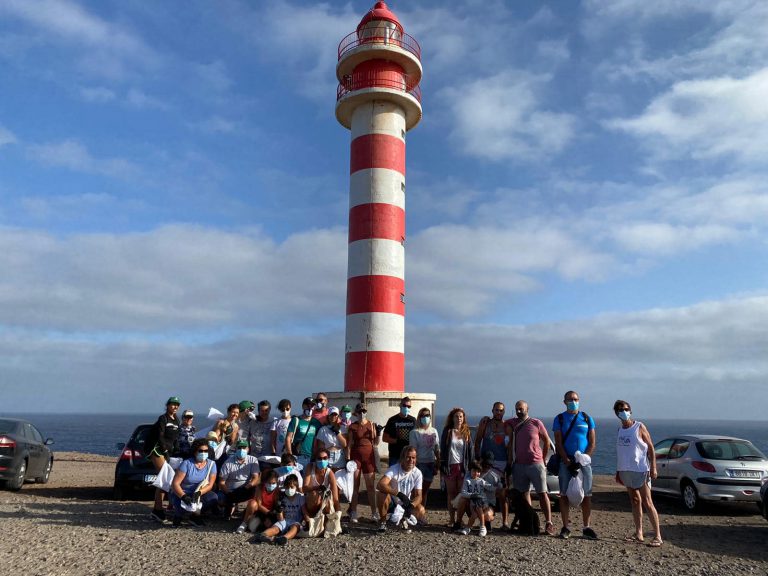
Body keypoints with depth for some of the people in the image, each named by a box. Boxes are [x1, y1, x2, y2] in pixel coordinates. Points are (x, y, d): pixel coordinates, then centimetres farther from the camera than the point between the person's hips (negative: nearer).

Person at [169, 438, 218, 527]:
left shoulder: (211, 464, -5)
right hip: (181, 494, -4)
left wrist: (199, 493, -28)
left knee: (213, 498, -25)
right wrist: (183, 496, -36)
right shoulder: (187, 464, -16)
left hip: (199, 494, 4)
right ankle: (178, 515, 5)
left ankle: (195, 515, 3)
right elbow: (175, 484, -20)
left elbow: (210, 485, -8)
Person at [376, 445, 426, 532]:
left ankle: (403, 518, 8)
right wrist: (399, 494, -47)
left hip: (405, 504, 3)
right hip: (391, 502, -3)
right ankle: (383, 522, -11)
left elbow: (418, 495, -10)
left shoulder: (417, 473, -10)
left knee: (421, 511, -24)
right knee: (381, 495, -35)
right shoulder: (393, 469, -22)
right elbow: (380, 485, -38)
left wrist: (411, 505, -33)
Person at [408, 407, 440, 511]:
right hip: (420, 463, -5)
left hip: (431, 463, 5)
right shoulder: (415, 432, -6)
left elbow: (437, 449, 12)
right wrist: (414, 464, -17)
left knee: (425, 490, 13)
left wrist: (438, 462, 7)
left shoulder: (434, 431, 9)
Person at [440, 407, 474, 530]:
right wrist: (443, 467, -6)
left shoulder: (467, 432, 5)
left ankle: (459, 520, 7)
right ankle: (452, 521, 12)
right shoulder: (447, 431, 2)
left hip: (463, 467, 1)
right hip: (450, 466, 0)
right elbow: (443, 449, 0)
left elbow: (471, 451, 5)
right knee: (451, 494, 5)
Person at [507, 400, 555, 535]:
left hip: (535, 464, -4)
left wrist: (543, 458, 6)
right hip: (519, 464, 4)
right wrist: (510, 462, 7)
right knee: (524, 493, 7)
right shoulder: (512, 424, 6)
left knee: (542, 493, -3)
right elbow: (510, 444, 14)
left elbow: (546, 441, 6)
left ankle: (548, 523, -1)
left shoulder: (536, 423, -2)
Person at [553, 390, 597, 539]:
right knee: (564, 495, 0)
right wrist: (568, 462, -11)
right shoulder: (559, 419, 5)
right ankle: (565, 527, 7)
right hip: (566, 462, -1)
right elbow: (558, 443, 0)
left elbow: (592, 444, 5)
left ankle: (586, 528, 10)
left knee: (586, 496, 1)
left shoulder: (587, 418, 8)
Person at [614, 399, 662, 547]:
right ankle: (638, 534, 17)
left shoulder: (639, 427, -6)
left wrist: (653, 468, -13)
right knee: (635, 501, 11)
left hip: (640, 470, -6)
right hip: (625, 470, 6)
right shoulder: (620, 430, 10)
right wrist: (618, 471, 16)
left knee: (647, 503, -6)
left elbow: (650, 447, -6)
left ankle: (658, 536, -2)